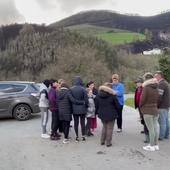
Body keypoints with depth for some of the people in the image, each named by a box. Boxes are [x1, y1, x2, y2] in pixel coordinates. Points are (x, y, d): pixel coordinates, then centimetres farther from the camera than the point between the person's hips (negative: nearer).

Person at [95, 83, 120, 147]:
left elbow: (96, 105, 6)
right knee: (109, 128, 8)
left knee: (104, 127, 22)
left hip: (102, 114, 5)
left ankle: (102, 141, 25)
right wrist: (116, 112, 11)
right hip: (111, 115, -4)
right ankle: (108, 142, 12)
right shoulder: (112, 96, -12)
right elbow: (117, 106, -7)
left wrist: (99, 112, 17)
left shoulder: (98, 95, 1)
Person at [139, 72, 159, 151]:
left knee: (151, 129, -1)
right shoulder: (156, 88, 5)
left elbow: (142, 100, -11)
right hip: (155, 110, 7)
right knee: (155, 127, 12)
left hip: (147, 111, -7)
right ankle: (156, 145, 22)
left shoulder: (146, 88, -15)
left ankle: (152, 146, 7)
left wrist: (140, 107, 7)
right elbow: (157, 99, 8)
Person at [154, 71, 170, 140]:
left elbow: (159, 97, -21)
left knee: (162, 122, -5)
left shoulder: (161, 84, -16)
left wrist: (156, 105, -13)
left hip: (162, 106, -10)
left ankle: (161, 136, 0)